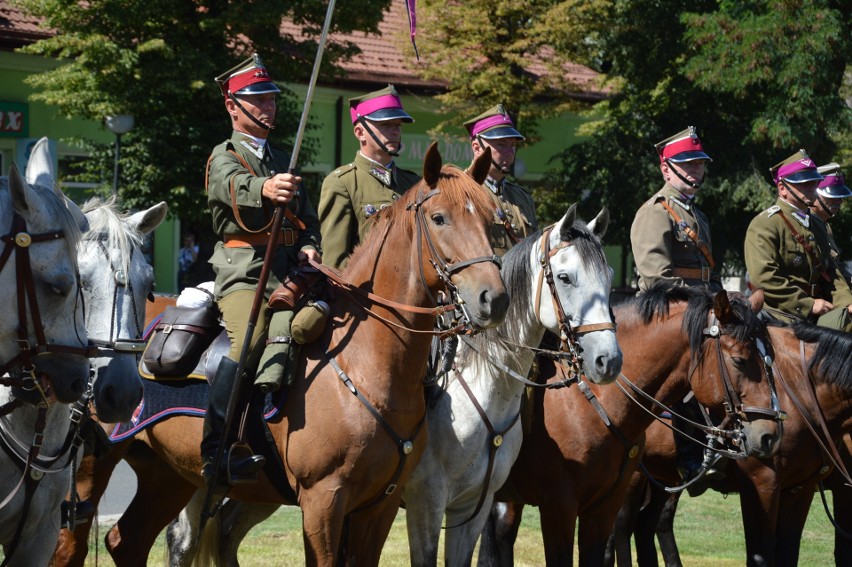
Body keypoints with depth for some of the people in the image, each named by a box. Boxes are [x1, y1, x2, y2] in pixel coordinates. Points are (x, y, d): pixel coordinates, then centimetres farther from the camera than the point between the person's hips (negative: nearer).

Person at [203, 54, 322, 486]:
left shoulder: (283, 163, 26)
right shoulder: (224, 157, 4)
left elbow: (308, 218, 25)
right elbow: (236, 187, -20)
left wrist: (309, 246, 0)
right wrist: (265, 189, -44)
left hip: (289, 274, 7)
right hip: (243, 274, -7)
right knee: (250, 341, -30)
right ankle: (217, 450, -31)